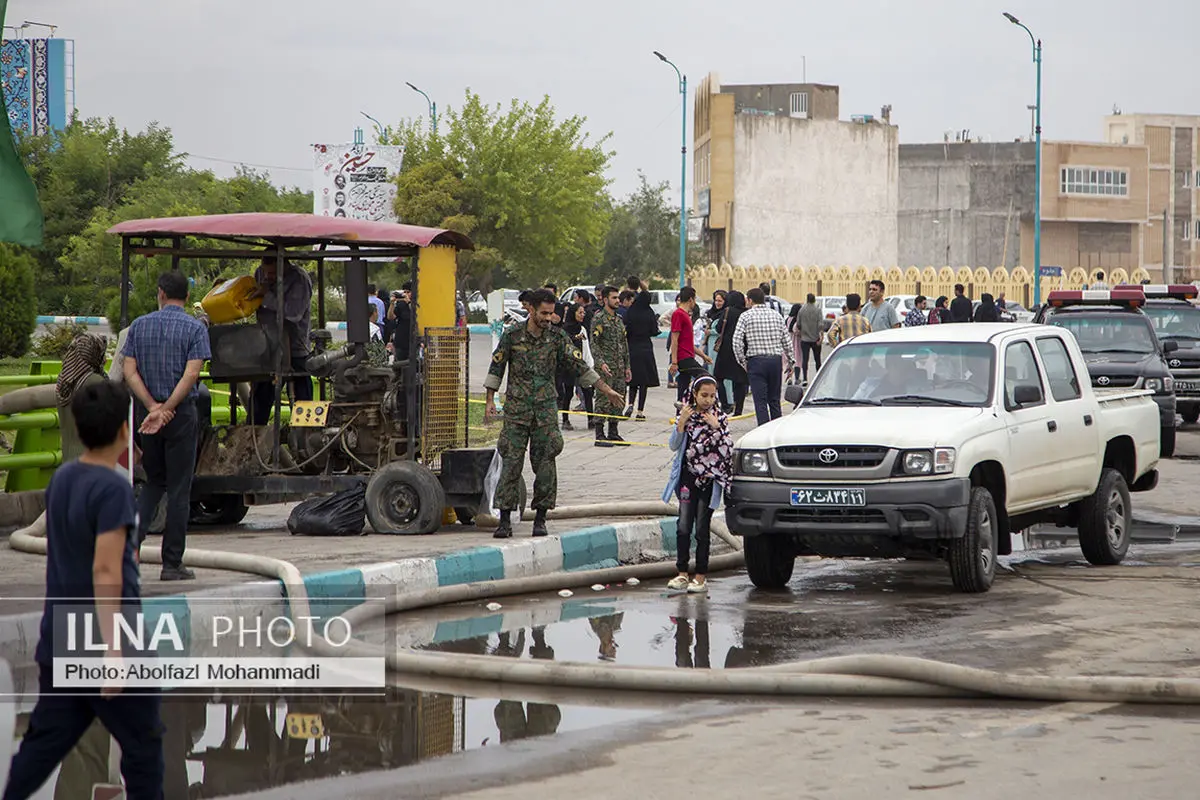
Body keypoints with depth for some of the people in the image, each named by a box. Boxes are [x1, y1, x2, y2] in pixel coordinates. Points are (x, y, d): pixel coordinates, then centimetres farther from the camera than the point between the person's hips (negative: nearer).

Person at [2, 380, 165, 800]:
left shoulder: (61, 479, 7)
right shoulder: (113, 488, -18)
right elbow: (105, 571, -24)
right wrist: (113, 648, -25)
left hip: (59, 642, 7)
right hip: (104, 641, -7)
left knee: (45, 741, 9)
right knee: (142, 743, 7)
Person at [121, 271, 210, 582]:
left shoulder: (140, 325, 5)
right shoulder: (195, 328, -5)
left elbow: (129, 372, -2)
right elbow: (191, 374, -16)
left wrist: (153, 407, -9)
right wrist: (166, 410, -15)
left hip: (147, 413, 3)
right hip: (182, 415, -3)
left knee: (154, 482, 18)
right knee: (179, 489, 2)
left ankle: (132, 536, -4)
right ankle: (172, 564, 4)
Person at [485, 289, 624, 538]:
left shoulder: (557, 338, 2)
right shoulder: (512, 336, -1)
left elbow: (579, 366, 5)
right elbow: (496, 368, 7)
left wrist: (607, 390, 2)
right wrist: (490, 400, 2)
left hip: (546, 408, 1)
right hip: (516, 407, -1)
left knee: (545, 463, -2)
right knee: (511, 462, -4)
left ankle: (540, 519, 7)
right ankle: (505, 520, 0)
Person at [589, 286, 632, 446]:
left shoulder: (619, 320, 17)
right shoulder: (598, 319, -7)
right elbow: (593, 343, -13)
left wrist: (627, 367, 17)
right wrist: (601, 363, -23)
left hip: (619, 368, 8)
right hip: (605, 368, -8)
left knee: (619, 401, 8)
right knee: (603, 400, -8)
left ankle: (613, 433, 16)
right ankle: (599, 436, -5)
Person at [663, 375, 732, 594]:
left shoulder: (720, 418, 1)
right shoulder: (687, 416, 5)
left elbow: (727, 450, -5)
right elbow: (674, 446, 1)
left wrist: (716, 428, -16)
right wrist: (682, 423, -11)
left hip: (710, 480, -1)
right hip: (688, 478, 2)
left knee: (702, 529, -1)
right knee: (683, 527, -5)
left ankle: (700, 577, 3)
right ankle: (682, 574, 2)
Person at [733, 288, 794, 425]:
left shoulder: (746, 316, -1)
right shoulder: (777, 315, 10)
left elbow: (737, 341, -8)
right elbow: (787, 341, 9)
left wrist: (742, 361, 3)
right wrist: (790, 361, 17)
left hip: (756, 360, -4)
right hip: (776, 359, 4)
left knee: (760, 401, -3)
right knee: (774, 399, 14)